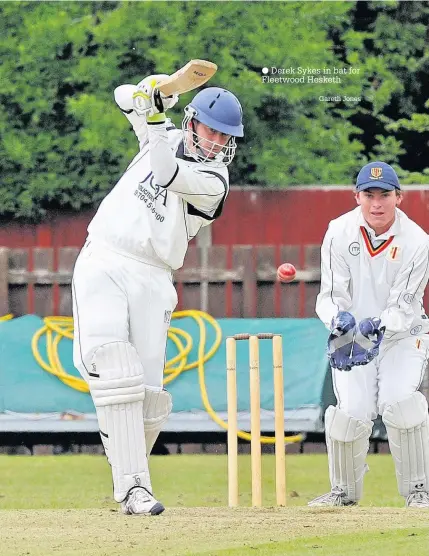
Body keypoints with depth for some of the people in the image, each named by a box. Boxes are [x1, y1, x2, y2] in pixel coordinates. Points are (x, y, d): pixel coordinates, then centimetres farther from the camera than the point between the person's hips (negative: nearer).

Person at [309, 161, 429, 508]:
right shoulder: (339, 233, -11)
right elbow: (330, 296, -9)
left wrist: (378, 326, -33)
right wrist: (341, 320, -31)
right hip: (353, 336, 1)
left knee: (400, 403, -24)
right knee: (352, 411, -16)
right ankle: (344, 491, 8)